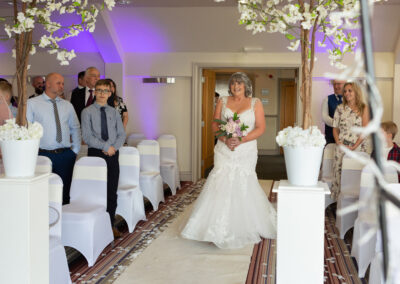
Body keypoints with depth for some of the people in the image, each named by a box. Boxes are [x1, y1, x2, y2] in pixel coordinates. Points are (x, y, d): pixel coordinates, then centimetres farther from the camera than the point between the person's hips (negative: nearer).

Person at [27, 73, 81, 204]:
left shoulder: (67, 105, 13)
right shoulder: (32, 103, 1)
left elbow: (75, 128, 21)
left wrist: (75, 149, 11)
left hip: (66, 155, 3)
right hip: (43, 155, -3)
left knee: (65, 191, 5)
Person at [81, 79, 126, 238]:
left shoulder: (114, 113, 11)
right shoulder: (87, 112, -1)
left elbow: (122, 134, 8)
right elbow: (86, 136, -9)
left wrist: (114, 147, -11)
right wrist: (105, 146, -16)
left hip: (112, 154, 3)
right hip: (95, 154, -3)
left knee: (112, 192, 6)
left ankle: (110, 225, 15)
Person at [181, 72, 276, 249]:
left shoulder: (255, 103, 4)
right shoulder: (223, 102, 9)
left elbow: (261, 128, -3)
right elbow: (215, 124, 6)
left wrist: (241, 140, -15)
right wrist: (225, 139, -13)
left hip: (245, 152, -1)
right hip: (224, 151, 2)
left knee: (243, 185, -2)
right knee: (222, 184, -5)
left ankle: (246, 227, 16)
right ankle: (221, 229, 2)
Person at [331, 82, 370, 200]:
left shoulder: (364, 108, 3)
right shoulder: (340, 108, 10)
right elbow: (335, 128, 11)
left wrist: (354, 146, -11)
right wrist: (338, 143, -5)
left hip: (359, 147, -2)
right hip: (342, 147, 2)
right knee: (339, 173, -3)